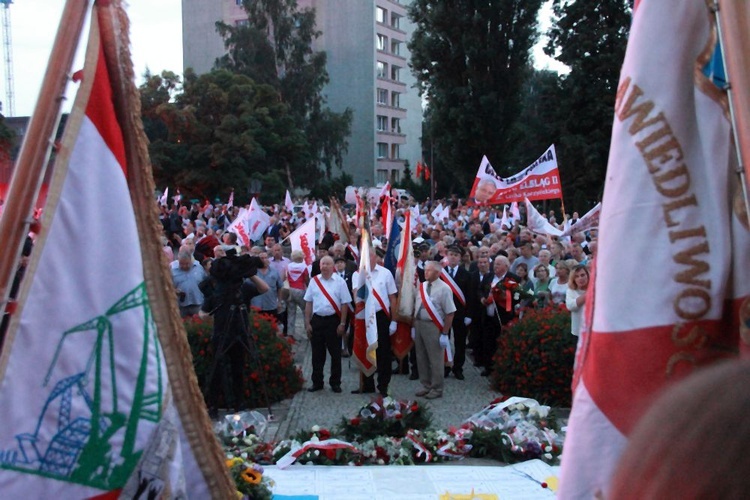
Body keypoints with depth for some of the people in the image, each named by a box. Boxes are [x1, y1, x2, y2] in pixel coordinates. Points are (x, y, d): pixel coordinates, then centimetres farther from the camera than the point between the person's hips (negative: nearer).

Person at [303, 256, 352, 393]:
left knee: (335, 353, 5)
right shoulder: (314, 281, 5)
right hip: (317, 320, 2)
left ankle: (335, 383, 17)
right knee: (317, 353, 9)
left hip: (333, 320, -2)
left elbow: (344, 304, -3)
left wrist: (342, 324, -8)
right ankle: (317, 382, 20)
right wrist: (307, 323, 3)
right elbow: (308, 303, 8)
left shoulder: (340, 281, -3)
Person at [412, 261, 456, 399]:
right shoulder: (421, 286, 6)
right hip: (419, 324, 7)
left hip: (433, 326, -7)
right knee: (421, 358, 16)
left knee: (435, 359, 5)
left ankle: (437, 389, 20)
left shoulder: (444, 288, -13)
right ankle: (426, 386, 31)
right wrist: (414, 326, 10)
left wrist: (444, 334, -16)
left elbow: (450, 313, -14)